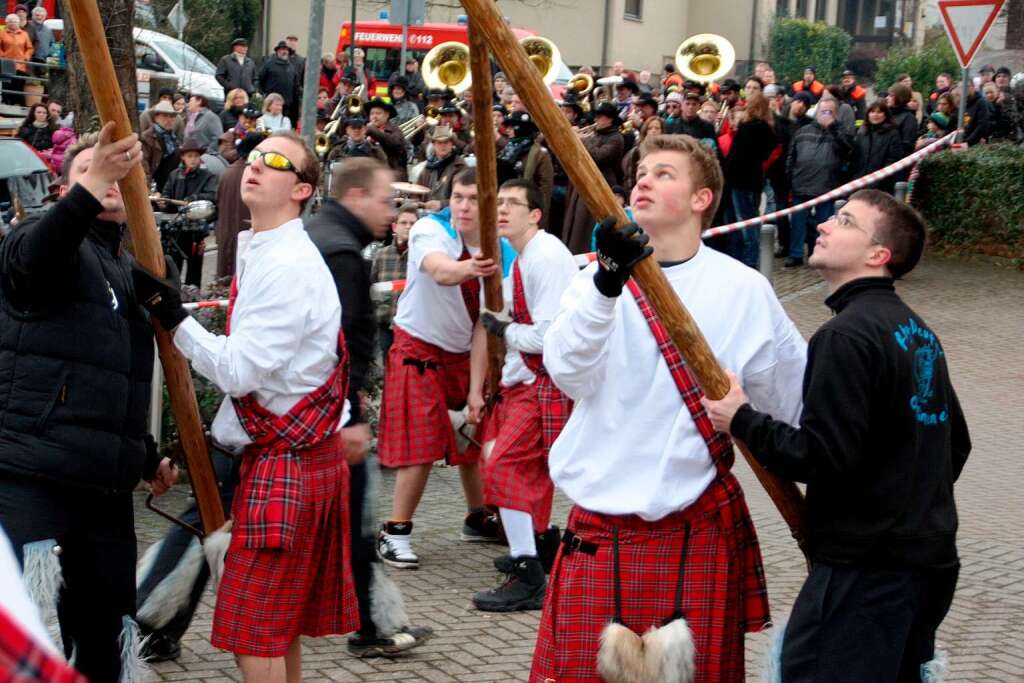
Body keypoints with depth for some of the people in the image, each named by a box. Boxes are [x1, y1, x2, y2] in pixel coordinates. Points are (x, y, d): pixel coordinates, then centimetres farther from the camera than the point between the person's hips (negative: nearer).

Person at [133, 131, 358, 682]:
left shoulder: (287, 265, -19)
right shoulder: (260, 252, 13)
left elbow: (239, 370, -22)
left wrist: (171, 315, -19)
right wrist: (224, 436, 19)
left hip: (286, 462, -10)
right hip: (279, 451, 10)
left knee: (253, 626, -6)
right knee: (280, 623, 17)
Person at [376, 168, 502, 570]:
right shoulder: (429, 231, -20)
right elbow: (438, 269, -44)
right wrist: (466, 269, -65)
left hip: (463, 355, 5)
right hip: (418, 351, -5)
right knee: (421, 446, -12)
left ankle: (478, 519, 33)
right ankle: (395, 533, -2)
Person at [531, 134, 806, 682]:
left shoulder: (743, 289, -2)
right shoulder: (598, 276, 2)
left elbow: (800, 400, 7)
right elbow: (569, 373, -15)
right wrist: (608, 282, -30)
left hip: (697, 527, -1)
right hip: (600, 526, 1)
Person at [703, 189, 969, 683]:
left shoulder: (846, 336, -16)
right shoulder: (917, 330, 13)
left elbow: (822, 457, -22)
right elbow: (955, 445, 20)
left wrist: (742, 420, -11)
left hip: (865, 568, -10)